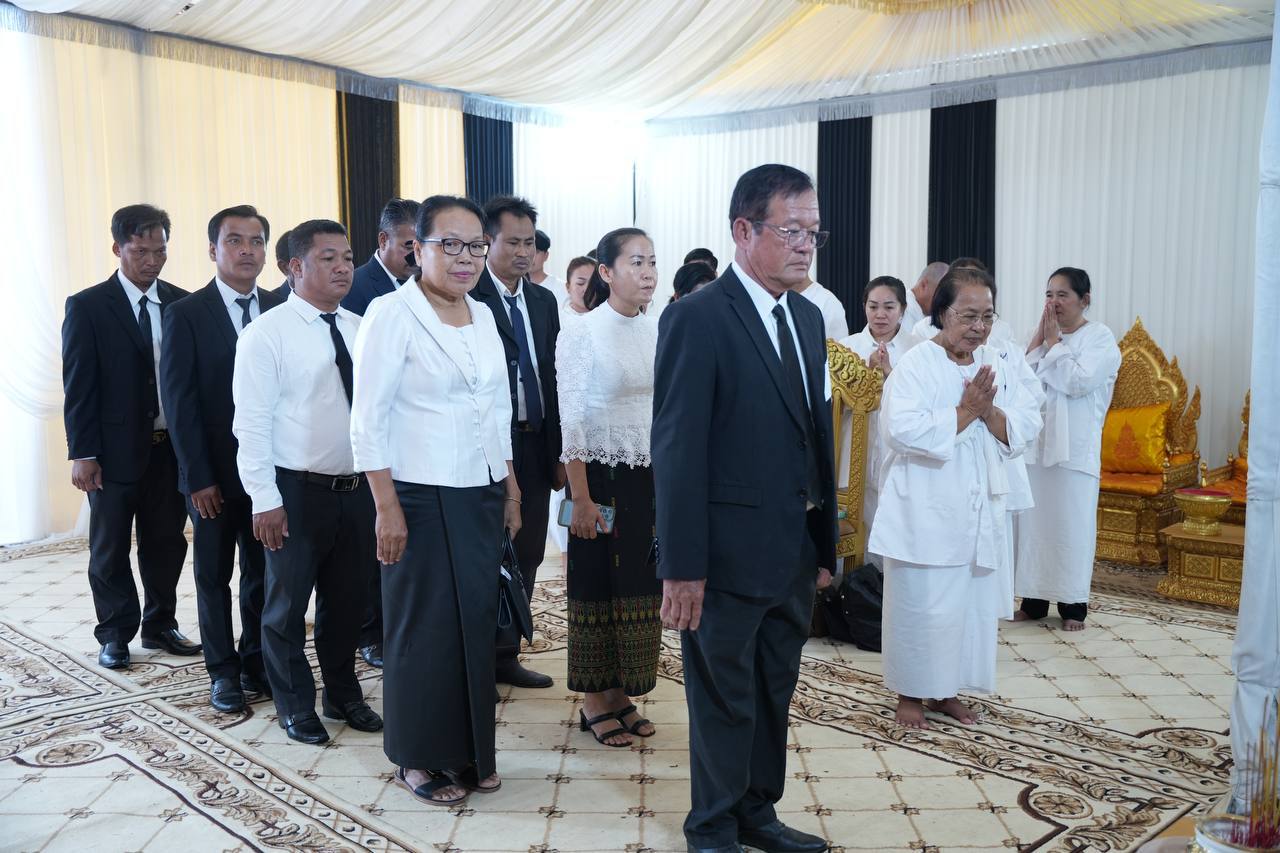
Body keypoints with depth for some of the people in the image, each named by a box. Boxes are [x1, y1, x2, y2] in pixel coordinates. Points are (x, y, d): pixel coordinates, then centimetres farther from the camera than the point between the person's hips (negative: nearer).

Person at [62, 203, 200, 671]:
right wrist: (82, 453, -10)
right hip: (116, 450, -3)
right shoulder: (87, 307, -4)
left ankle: (160, 625, 28)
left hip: (173, 446, 3)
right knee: (110, 549, 10)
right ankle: (115, 634, 23)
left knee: (167, 543, 12)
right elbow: (78, 385, -6)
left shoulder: (182, 304, 5)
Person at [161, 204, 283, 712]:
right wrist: (198, 477, -12)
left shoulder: (280, 310, 2)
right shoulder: (186, 315, -6)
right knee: (214, 575, 10)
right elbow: (179, 402, -8)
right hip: (213, 473, -2)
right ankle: (223, 671, 24)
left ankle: (256, 662, 26)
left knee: (263, 573, 11)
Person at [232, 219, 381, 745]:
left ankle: (343, 695, 36)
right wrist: (265, 499, -15)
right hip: (297, 491, -5)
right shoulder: (267, 333, -9)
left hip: (358, 489, 5)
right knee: (287, 604, 10)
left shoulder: (361, 329, 6)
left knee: (347, 601, 17)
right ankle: (295, 707, 29)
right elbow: (252, 422, -11)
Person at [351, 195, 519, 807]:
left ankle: (469, 749, 27)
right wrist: (387, 508, -16)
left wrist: (511, 488, 14)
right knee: (425, 631, 5)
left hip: (483, 497, 6)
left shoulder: (484, 315, 10)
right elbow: (368, 420, -12)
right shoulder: (391, 314, -10)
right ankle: (419, 758, 22)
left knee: (477, 624, 11)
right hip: (423, 500, -6)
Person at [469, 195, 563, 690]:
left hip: (535, 444, 6)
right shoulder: (467, 297, -9)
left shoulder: (544, 301, 12)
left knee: (526, 557, 12)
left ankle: (505, 655, 27)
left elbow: (552, 377, 12)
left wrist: (558, 451, 11)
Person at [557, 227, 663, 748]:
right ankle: (595, 703, 19)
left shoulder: (659, 333, 7)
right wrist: (580, 499, -14)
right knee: (597, 587, 5)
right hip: (603, 479, -5)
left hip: (652, 480, 5)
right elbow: (572, 421, -11)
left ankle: (622, 695, 25)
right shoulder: (580, 334, -9)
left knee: (640, 588, 10)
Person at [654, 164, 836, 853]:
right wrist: (682, 568, -19)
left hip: (795, 553, 7)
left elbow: (817, 434, 13)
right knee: (724, 700, 10)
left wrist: (824, 544, 12)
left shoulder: (808, 317, 10)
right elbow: (677, 452, -17)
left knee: (773, 694, 20)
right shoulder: (696, 318, -14)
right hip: (729, 556, -7)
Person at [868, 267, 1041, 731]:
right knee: (921, 606, 1)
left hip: (978, 513, 6)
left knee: (971, 603, 13)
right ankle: (909, 693, 18)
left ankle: (946, 689, 29)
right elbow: (904, 429, -26)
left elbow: (1027, 425, 2)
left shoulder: (995, 364, 7)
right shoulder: (916, 365, -12)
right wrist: (967, 412, -20)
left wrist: (989, 411, -17)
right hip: (924, 514, -6)